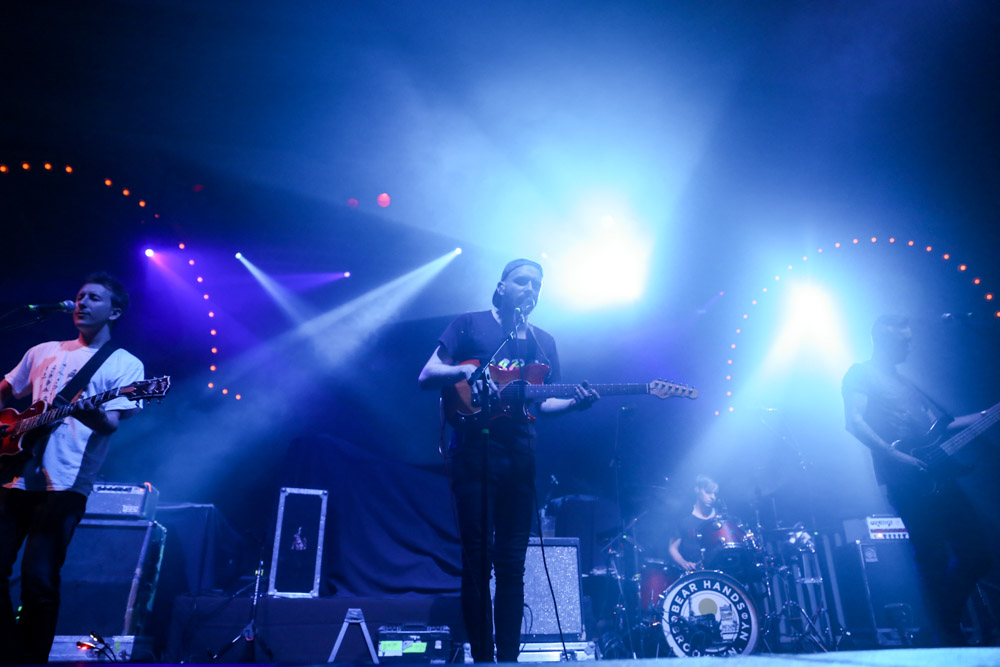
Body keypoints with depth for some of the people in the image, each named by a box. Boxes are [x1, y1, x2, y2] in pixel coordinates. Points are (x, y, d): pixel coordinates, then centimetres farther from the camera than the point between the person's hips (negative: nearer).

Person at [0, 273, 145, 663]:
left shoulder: (125, 365, 1)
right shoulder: (44, 351, 16)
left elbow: (112, 423, -11)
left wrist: (89, 413, -33)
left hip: (65, 485, -5)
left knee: (39, 579, -6)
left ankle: (33, 657, 11)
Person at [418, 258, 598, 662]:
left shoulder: (543, 342, 19)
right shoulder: (470, 324, 7)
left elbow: (544, 402, 16)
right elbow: (426, 377, 1)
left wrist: (574, 402, -5)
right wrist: (466, 370, -18)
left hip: (520, 458, 4)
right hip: (474, 452, -4)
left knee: (512, 564, 6)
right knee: (476, 558, -3)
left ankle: (509, 658, 15)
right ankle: (482, 658, 7)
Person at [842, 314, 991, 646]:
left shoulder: (904, 380, 26)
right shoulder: (861, 374, -1)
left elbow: (936, 424, 28)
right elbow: (854, 421, -16)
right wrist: (896, 456, -23)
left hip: (936, 476, 8)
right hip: (907, 480, -8)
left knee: (975, 555, 7)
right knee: (934, 561, -8)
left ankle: (948, 626, 23)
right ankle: (949, 639, 4)